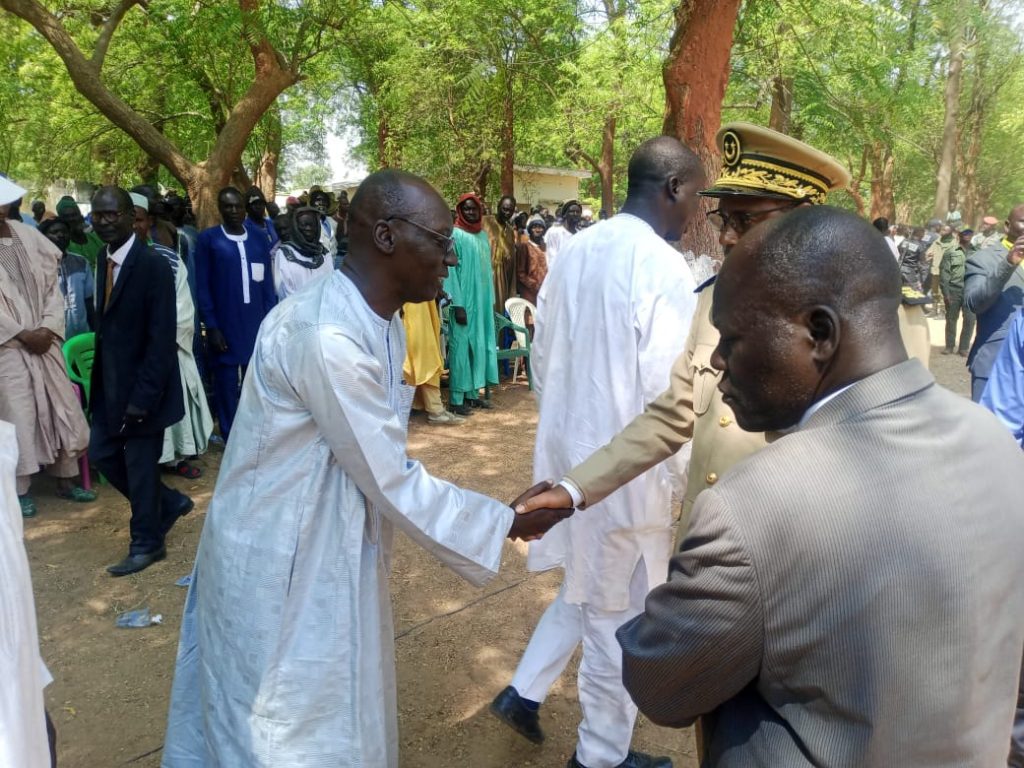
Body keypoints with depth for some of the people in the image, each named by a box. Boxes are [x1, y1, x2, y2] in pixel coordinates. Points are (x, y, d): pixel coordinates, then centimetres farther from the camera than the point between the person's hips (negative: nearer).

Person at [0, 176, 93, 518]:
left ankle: (66, 479, 23)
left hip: (45, 341, 4)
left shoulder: (28, 235, 4)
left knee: (62, 409, 9)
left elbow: (52, 284, 5)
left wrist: (49, 327, -7)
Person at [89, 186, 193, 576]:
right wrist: (99, 376, 8)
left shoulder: (154, 266, -19)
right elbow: (106, 323, 10)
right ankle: (169, 502, 34)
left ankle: (147, 544, 23)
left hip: (142, 385, -8)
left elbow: (161, 339, -21)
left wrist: (143, 397, -23)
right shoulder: (104, 259, 6)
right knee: (103, 453, 15)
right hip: (110, 382, 8)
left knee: (140, 464, 4)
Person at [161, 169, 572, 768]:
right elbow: (392, 482, -23)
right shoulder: (326, 335, -28)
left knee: (342, 714, 23)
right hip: (285, 563, -8)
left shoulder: (377, 320, 2)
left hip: (334, 551, 9)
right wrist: (506, 522, -13)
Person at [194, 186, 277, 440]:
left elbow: (267, 286, 9)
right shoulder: (208, 239, 0)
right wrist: (211, 326, -9)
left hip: (256, 326, 3)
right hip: (224, 328, -3)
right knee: (226, 387, 5)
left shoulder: (260, 241, 9)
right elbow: (202, 287, -3)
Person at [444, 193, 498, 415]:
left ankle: (473, 392, 20)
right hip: (464, 301, -7)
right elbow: (450, 270, -12)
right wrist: (457, 304, -18)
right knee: (460, 346, -4)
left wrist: (491, 299, 9)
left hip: (482, 300, 7)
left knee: (480, 345, 10)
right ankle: (456, 398, 1)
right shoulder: (455, 235, -7)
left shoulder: (483, 234, 13)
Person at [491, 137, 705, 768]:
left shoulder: (576, 251, 2)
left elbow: (544, 358, 9)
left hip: (569, 451, 8)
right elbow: (667, 397, -22)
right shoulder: (664, 267, -20)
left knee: (587, 591, 27)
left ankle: (525, 691, 35)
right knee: (618, 614, 11)